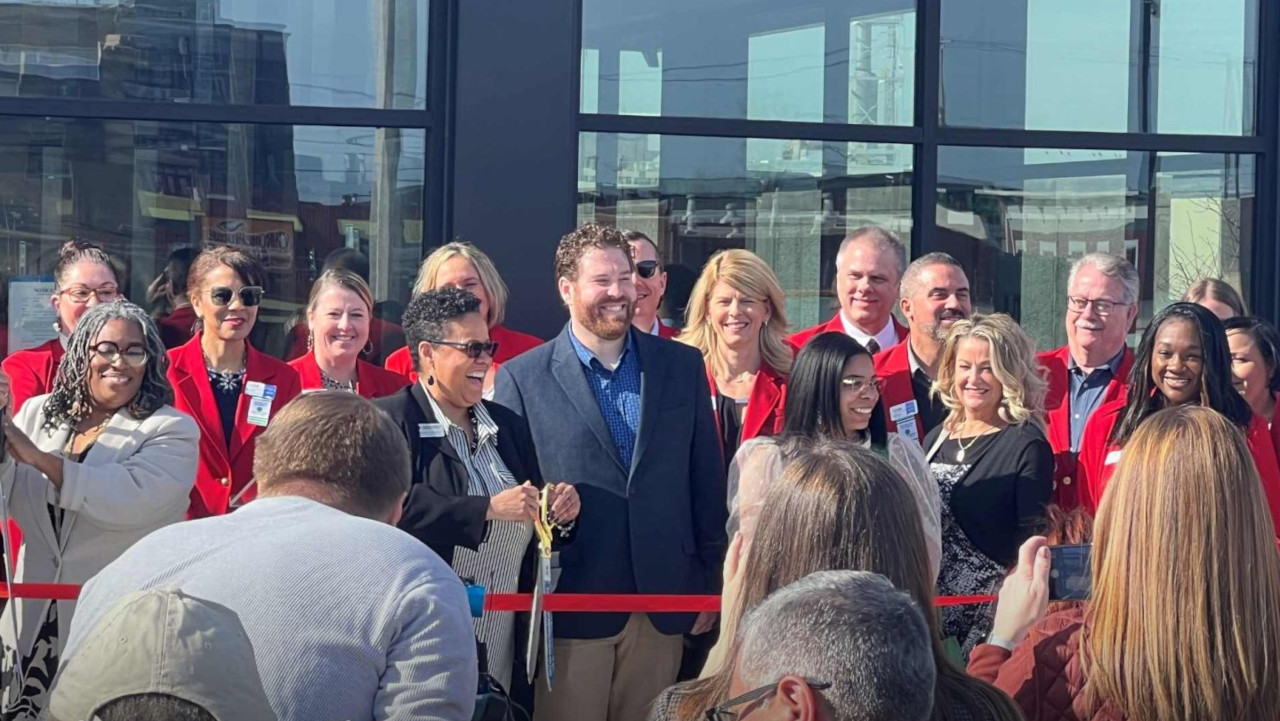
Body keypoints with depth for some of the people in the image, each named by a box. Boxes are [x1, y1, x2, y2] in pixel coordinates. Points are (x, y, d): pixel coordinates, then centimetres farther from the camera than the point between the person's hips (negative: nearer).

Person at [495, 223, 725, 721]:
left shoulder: (683, 366, 8)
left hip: (663, 607, 3)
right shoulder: (521, 379, -1)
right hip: (568, 608, -2)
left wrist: (710, 585, 8)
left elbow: (706, 480, 10)